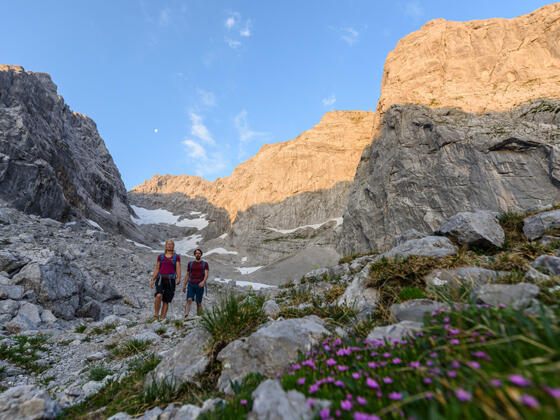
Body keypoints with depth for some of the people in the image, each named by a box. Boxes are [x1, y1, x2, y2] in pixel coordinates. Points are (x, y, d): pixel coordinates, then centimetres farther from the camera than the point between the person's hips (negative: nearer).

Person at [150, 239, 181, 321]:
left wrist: (178, 278, -19)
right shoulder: (160, 256, 13)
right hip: (160, 278, 0)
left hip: (170, 280, 0)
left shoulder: (176, 257, 7)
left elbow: (178, 268, -3)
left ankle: (162, 318, 10)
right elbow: (157, 269, 14)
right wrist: (152, 280, 5)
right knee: (159, 295, -25)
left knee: (166, 301, 1)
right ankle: (156, 315, -10)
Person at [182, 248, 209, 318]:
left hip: (200, 285, -1)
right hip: (191, 284, 1)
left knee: (199, 303, 1)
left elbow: (206, 275, -6)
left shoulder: (205, 264, 5)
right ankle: (186, 315, -20)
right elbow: (187, 275, 18)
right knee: (189, 300, -15)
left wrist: (203, 281, -24)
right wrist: (185, 285, 14)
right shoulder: (190, 264, 13)